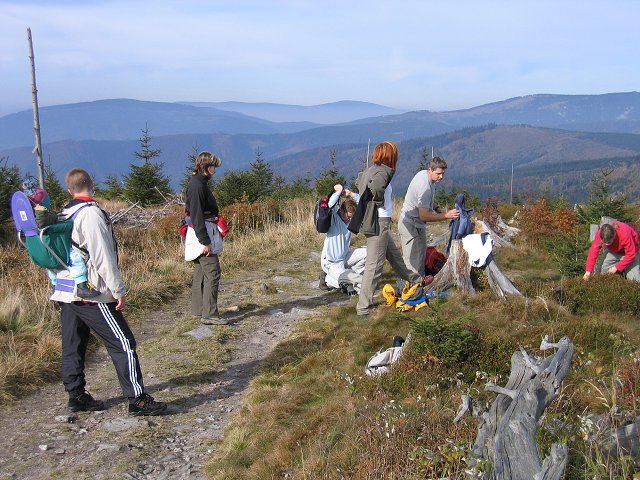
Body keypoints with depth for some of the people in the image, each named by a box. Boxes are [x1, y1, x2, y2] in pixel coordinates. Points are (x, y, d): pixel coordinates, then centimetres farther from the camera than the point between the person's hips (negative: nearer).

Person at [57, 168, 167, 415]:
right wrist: (119, 289, -14)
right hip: (92, 294, -9)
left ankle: (76, 396, 24)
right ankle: (137, 399, -1)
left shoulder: (63, 215, 11)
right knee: (123, 344, -3)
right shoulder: (91, 213, -15)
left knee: (73, 346, 14)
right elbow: (102, 256, -19)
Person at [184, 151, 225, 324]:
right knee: (212, 273, -10)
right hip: (202, 236, -11)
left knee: (200, 274, 15)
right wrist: (205, 242, -23)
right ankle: (209, 314, -9)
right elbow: (197, 216, -22)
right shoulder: (197, 185, -17)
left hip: (203, 236, 11)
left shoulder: (199, 183, 15)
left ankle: (199, 310, 24)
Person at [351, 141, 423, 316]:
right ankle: (364, 307, 0)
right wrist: (380, 201, -18)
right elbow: (375, 187, -38)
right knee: (374, 265, -5)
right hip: (378, 223, -10)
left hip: (380, 223, 10)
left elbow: (359, 181, 28)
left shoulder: (370, 170, 9)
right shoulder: (384, 172, -17)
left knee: (394, 255, 27)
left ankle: (415, 280, 48)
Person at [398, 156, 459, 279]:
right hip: (412, 227, -11)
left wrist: (437, 209, 8)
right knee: (414, 261, -9)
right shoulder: (425, 187, -28)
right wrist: (446, 215, -21)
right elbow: (424, 216, -25)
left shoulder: (423, 173, 3)